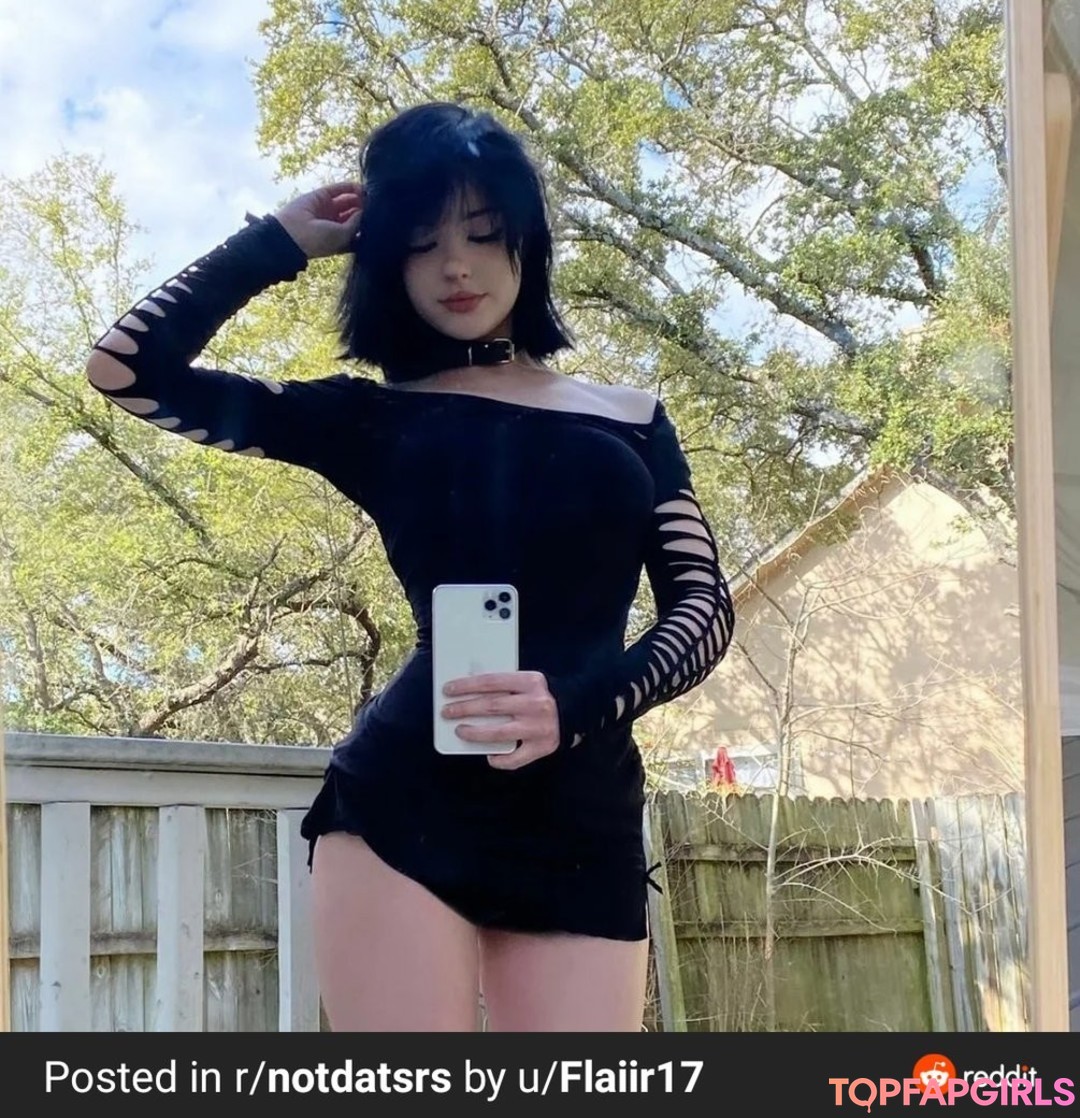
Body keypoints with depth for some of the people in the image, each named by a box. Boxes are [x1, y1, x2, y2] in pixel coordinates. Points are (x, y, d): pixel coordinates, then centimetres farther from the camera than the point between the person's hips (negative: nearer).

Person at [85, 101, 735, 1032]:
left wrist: (578, 706, -11)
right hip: (402, 803, -1)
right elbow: (127, 369, 7)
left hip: (585, 821, 2)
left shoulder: (631, 420, 17)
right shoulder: (370, 417, 12)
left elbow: (704, 607, 8)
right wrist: (282, 240, 14)